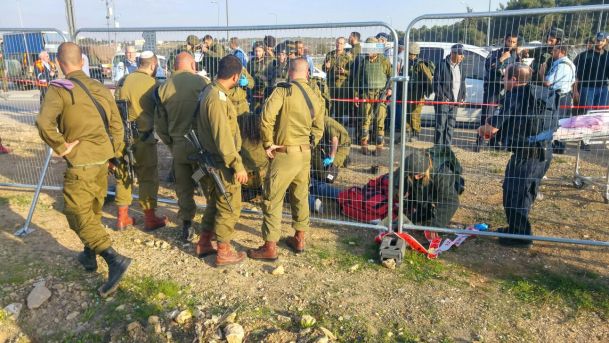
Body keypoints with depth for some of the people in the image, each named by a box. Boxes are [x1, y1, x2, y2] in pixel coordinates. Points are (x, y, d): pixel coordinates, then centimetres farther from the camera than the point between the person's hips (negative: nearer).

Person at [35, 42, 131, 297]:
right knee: (93, 210, 21)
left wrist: (61, 147, -14)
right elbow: (116, 124, 9)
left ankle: (114, 260, -16)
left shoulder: (59, 89, -11)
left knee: (78, 214, -2)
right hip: (102, 158, 7)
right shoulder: (99, 88, 7)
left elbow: (44, 123, -27)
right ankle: (89, 255, 37)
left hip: (81, 161, -7)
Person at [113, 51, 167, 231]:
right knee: (148, 177, 6)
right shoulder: (152, 84, -9)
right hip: (143, 136, -5)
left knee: (123, 175, 15)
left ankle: (122, 217, 21)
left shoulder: (123, 80, 7)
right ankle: (150, 218, 12)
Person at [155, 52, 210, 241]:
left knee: (183, 186, 14)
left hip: (178, 144, 3)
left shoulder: (164, 87, 3)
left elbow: (160, 123, 7)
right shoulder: (201, 82, -8)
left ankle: (186, 225, 20)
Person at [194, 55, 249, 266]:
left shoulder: (210, 91, 8)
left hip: (212, 159, 10)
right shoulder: (218, 98, -23)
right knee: (230, 207, 4)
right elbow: (223, 137, -26)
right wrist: (238, 165, -23)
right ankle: (224, 252, 15)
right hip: (222, 163, -10)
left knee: (215, 203, 21)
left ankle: (203, 244, 33)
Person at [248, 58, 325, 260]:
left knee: (272, 199, 2)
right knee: (300, 196, 18)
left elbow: (267, 117, -23)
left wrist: (268, 143, -12)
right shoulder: (316, 97, 8)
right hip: (305, 154, 7)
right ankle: (299, 239, 31)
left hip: (285, 153, -7)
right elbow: (318, 129, 10)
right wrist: (307, 144, 13)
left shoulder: (283, 91, -12)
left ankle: (270, 248, 7)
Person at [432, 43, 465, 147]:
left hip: (455, 102, 6)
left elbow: (462, 83, 19)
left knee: (450, 126, 10)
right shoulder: (442, 65, -8)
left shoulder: (460, 66, 12)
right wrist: (442, 98, -13)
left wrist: (463, 97, 8)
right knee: (440, 126, -4)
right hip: (443, 101, -6)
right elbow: (436, 83, -10)